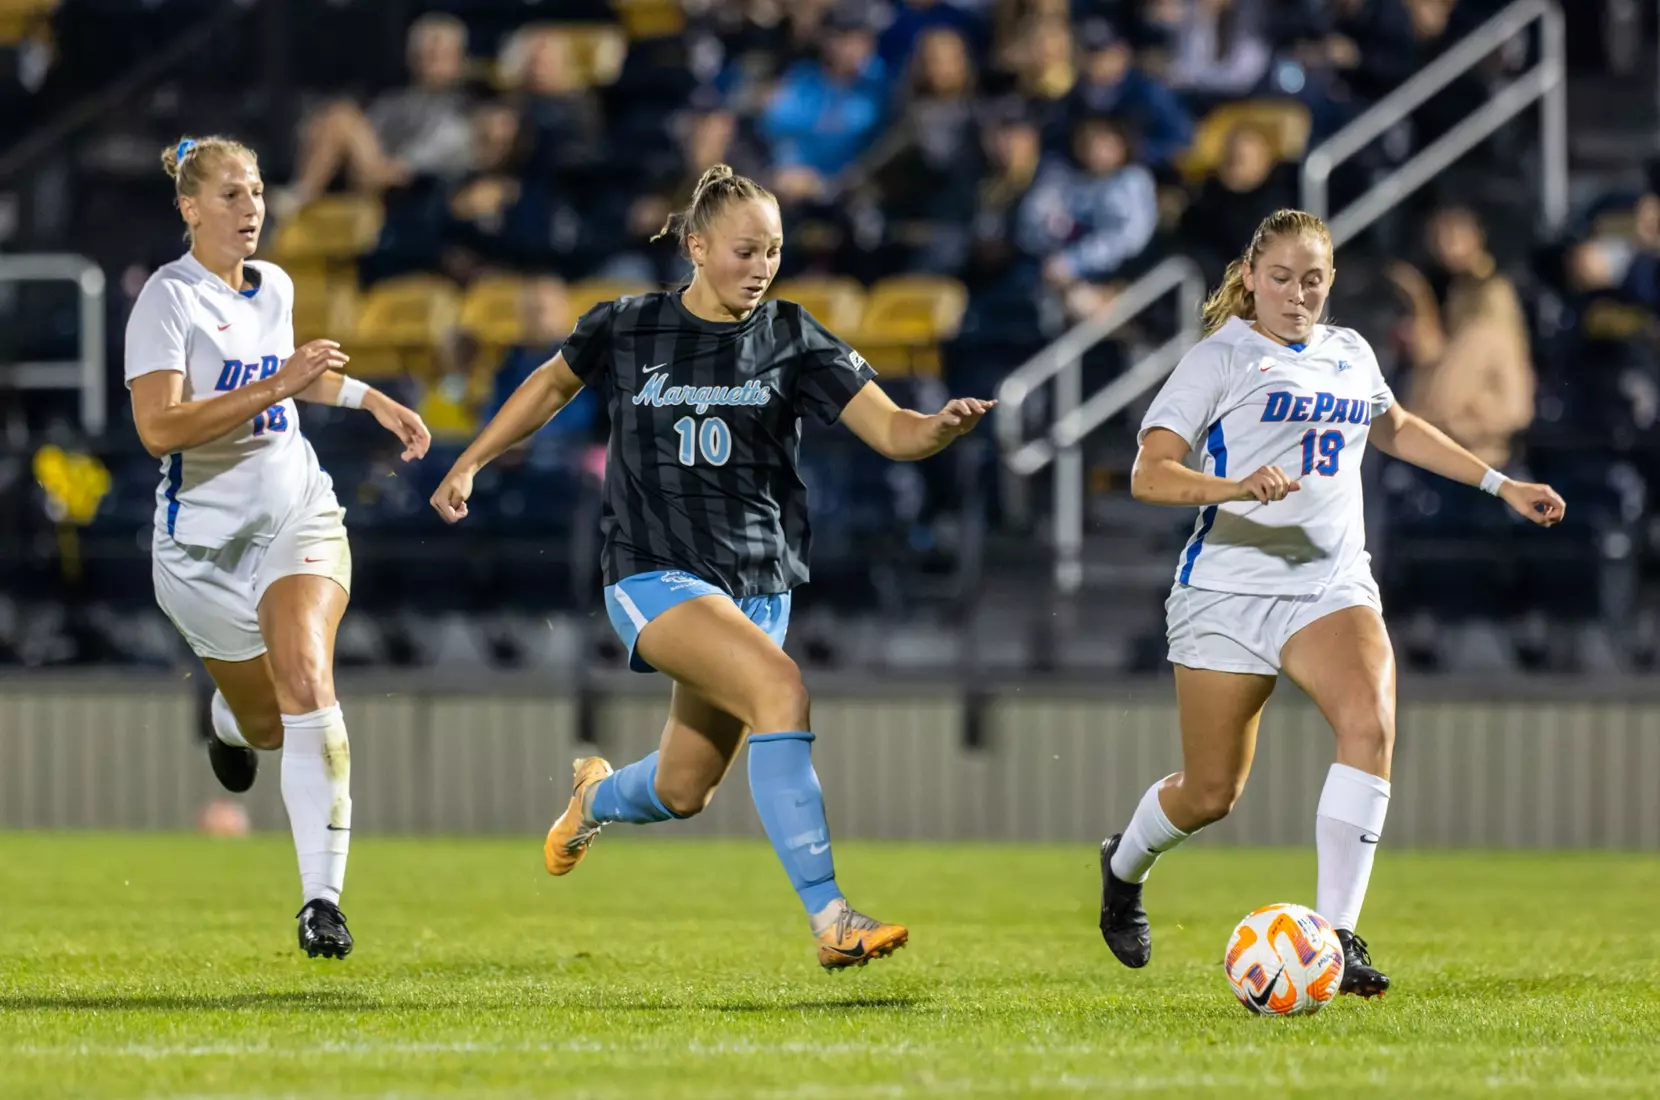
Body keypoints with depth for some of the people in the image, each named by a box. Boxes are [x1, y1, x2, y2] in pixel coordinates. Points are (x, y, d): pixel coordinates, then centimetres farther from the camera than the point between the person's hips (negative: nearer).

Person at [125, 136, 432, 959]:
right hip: (204, 538, -3)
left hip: (298, 514, 3)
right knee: (267, 721, 11)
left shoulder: (274, 287, 8)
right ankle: (230, 722, 54)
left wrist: (370, 399, 27)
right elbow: (158, 427, -25)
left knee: (305, 679, -22)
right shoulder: (168, 298, -13)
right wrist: (278, 385, -29)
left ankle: (322, 897, -25)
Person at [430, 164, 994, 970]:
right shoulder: (627, 329, -2)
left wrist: (945, 426, -32)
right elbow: (553, 385, 19)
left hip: (758, 584, 4)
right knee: (782, 690, -30)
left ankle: (596, 797, 52)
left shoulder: (792, 341, -2)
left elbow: (891, 431, -11)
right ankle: (829, 918, -33)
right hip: (654, 574, -4)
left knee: (682, 794, 12)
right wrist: (470, 465, 20)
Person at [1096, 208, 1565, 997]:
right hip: (1230, 587, -4)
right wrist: (1235, 486, -32)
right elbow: (1149, 474, -14)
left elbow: (1394, 429, 34)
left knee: (1371, 724, -25)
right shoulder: (1221, 359, -5)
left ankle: (1335, 936, -24)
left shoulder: (1349, 355, 13)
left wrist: (1500, 485, 31)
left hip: (1332, 584, 4)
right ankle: (1124, 866, 39)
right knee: (1210, 795, 3)